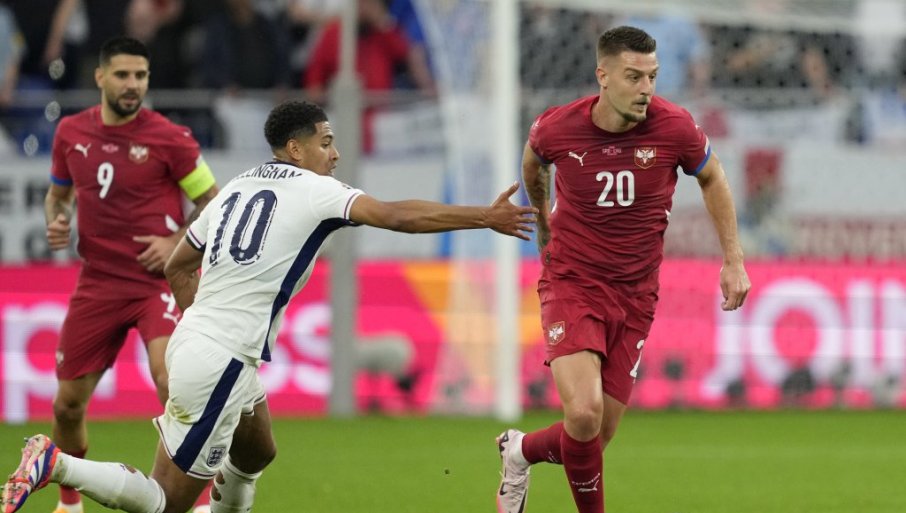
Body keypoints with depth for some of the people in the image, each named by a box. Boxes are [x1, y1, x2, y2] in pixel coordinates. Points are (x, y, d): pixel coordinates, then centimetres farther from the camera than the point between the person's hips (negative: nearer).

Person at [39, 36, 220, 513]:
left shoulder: (170, 138, -9)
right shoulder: (71, 132, 3)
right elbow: (58, 192, 20)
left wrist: (177, 242, -14)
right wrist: (56, 221, -1)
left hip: (159, 281, -4)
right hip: (97, 284, 4)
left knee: (170, 378, -28)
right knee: (68, 403, 7)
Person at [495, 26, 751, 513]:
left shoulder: (674, 128, -12)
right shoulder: (557, 127, -13)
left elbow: (711, 177, 10)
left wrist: (733, 260, 7)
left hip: (634, 294, 2)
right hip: (572, 284, -2)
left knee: (598, 436, 3)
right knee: (584, 412, -24)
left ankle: (522, 450, 36)